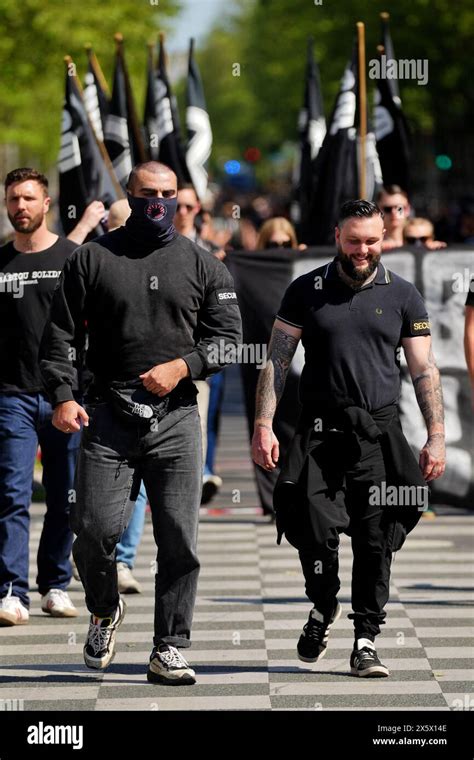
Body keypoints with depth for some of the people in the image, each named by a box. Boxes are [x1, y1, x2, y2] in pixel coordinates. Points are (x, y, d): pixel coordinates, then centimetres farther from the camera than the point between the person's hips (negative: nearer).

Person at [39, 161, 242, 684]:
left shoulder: (202, 264, 11)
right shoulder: (93, 258, 7)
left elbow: (228, 335, 8)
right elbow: (59, 333, 5)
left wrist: (182, 366, -9)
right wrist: (62, 396, -7)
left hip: (176, 419, 1)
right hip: (108, 417, -1)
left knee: (178, 539, -4)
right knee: (95, 529, -7)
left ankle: (168, 650, 4)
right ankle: (104, 611, 23)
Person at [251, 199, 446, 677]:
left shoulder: (402, 296, 7)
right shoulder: (306, 292, 5)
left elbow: (424, 370, 8)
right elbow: (276, 361, 6)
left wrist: (436, 436, 1)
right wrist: (263, 426, -3)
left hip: (379, 434, 0)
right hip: (320, 432, 0)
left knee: (375, 540, -3)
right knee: (315, 530, -8)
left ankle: (366, 641, 6)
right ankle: (323, 609, 21)